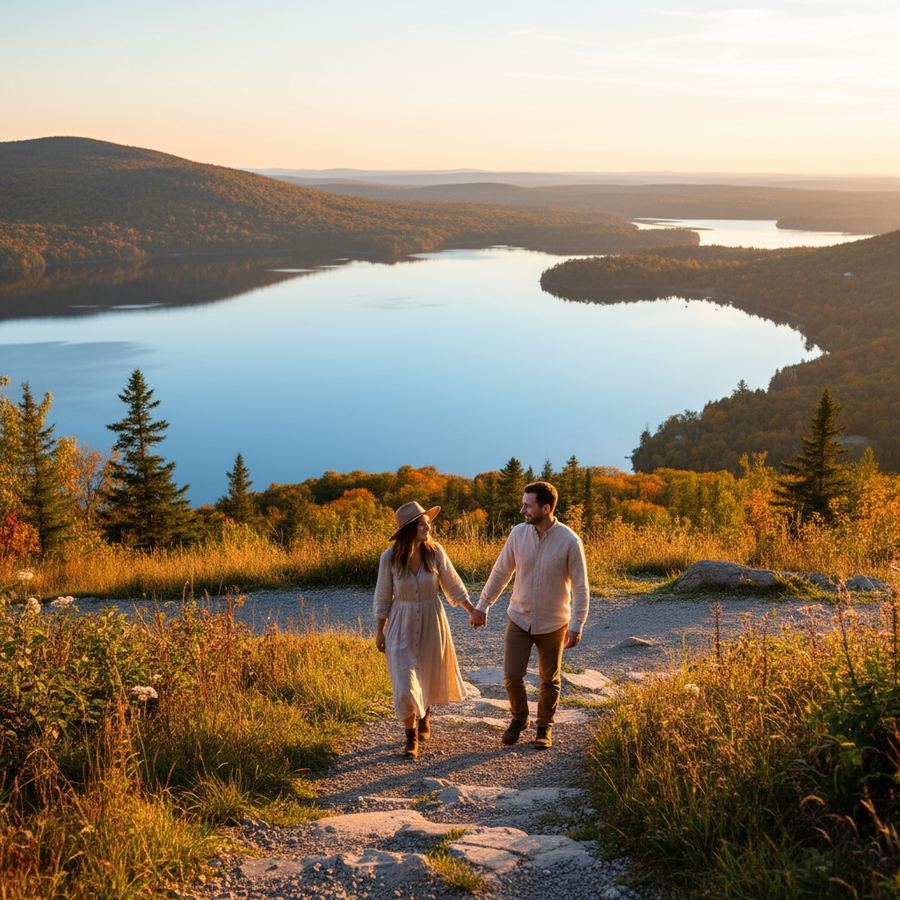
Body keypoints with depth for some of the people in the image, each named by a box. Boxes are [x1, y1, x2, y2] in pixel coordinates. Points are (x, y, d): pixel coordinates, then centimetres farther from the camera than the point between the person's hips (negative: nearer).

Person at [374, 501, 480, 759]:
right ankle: (411, 738, 13)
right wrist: (380, 631, 3)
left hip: (431, 621, 2)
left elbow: (453, 585, 3)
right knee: (405, 684, -7)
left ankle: (425, 717, 47)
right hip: (402, 624, -2)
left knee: (430, 675, 18)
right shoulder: (389, 558, -14)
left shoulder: (435, 551, -10)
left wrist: (472, 610, 3)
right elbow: (383, 597, -2)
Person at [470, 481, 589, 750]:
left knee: (549, 680, 13)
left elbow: (580, 587, -13)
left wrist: (576, 625, -17)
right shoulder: (518, 533, -8)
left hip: (552, 624, -2)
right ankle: (519, 718, 28)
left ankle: (545, 726, 33)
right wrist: (482, 606, 7)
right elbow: (500, 572, 3)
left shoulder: (570, 541, -18)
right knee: (512, 675, 1)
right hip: (519, 619, 2)